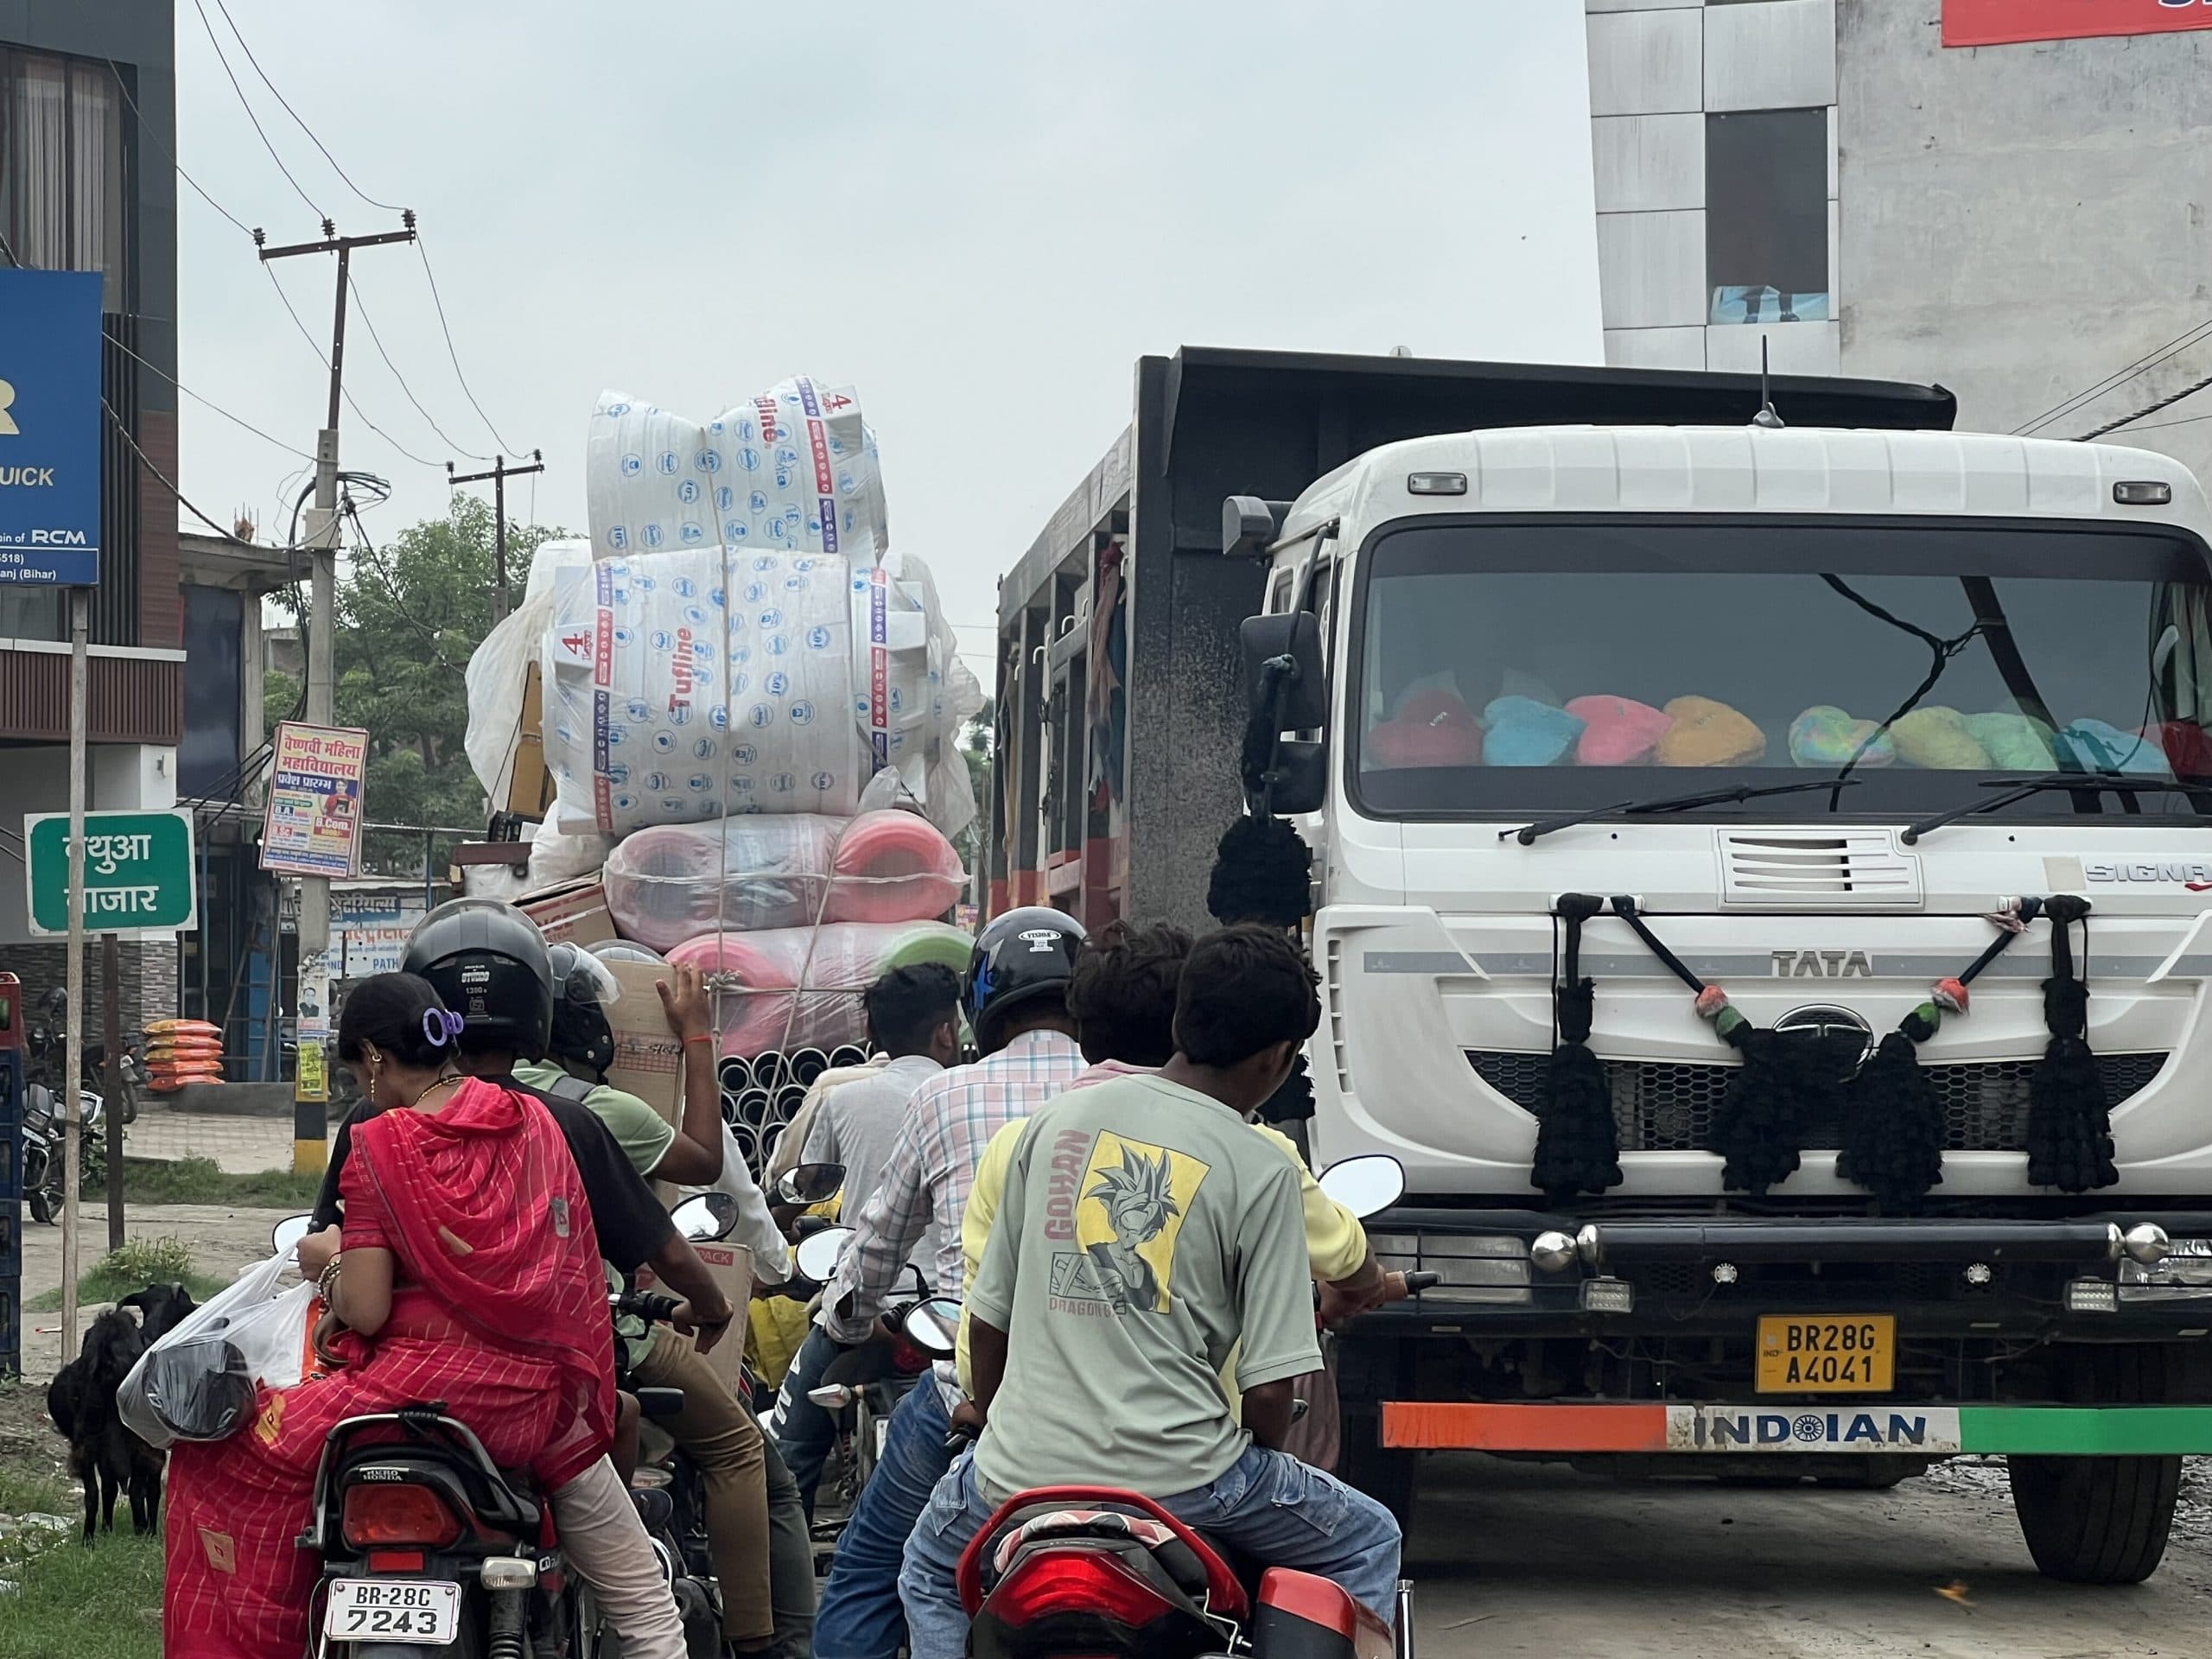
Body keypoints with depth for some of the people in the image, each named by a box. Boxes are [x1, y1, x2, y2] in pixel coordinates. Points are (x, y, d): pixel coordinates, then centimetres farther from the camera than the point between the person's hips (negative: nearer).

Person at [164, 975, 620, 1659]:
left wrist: (330, 1269, 8)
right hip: (538, 1398, 6)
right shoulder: (535, 1121, 8)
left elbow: (364, 1312, -11)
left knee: (219, 1461, 8)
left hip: (428, 1383, -6)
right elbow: (576, 1267, 16)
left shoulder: (381, 1146, -7)